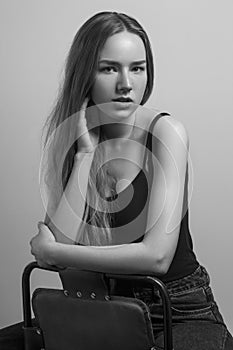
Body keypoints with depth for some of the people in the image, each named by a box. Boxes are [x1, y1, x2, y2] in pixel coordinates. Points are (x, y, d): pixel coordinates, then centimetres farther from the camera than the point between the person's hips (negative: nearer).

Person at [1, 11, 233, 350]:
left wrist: (49, 251, -14)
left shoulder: (165, 131, -14)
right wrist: (85, 153, -17)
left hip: (181, 313, -4)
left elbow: (157, 256, -22)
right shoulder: (67, 139, -1)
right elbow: (59, 240, -11)